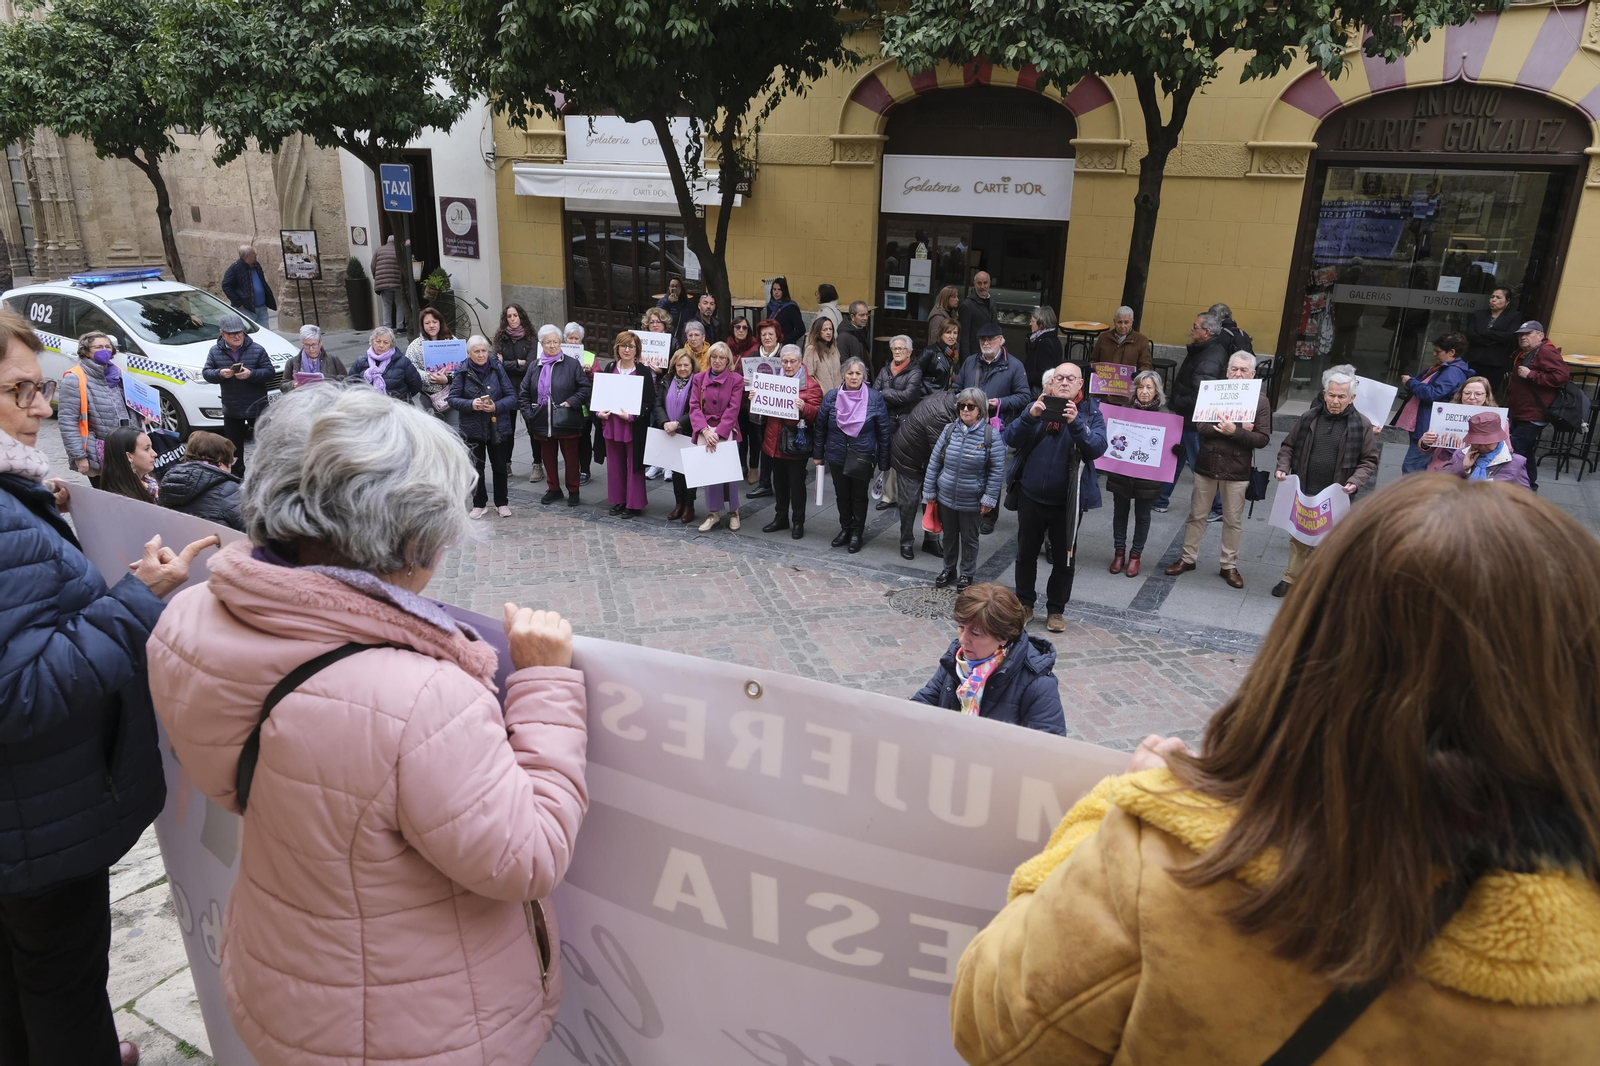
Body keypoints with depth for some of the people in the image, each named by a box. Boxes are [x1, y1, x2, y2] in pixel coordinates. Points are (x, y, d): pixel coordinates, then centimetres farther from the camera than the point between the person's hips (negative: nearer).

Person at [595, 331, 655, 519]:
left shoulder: (643, 372, -7)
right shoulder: (610, 370, 7)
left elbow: (649, 403, -9)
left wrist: (631, 416, -21)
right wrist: (599, 412, -6)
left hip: (634, 427, -5)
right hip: (611, 425, 5)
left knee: (634, 466, 4)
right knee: (615, 465, 12)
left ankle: (634, 504, 13)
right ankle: (618, 501, 25)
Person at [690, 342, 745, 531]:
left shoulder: (736, 379, 0)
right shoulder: (699, 378, 8)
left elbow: (732, 409, -7)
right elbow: (694, 407, 0)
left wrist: (718, 433, -17)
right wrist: (705, 431, -16)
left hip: (727, 432, -2)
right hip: (705, 431, 2)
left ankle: (733, 511, 9)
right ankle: (713, 513, 7)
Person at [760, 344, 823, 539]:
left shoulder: (810, 386, -8)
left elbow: (816, 415, -15)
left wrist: (804, 407, -34)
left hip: (796, 444, -6)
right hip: (775, 442, 6)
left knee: (796, 484, 5)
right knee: (779, 482, 17)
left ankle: (798, 522, 17)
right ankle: (781, 518, 30)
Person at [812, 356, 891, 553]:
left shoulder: (875, 398, -10)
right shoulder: (832, 397, -4)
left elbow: (883, 432, -5)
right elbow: (820, 427, 5)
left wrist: (883, 462, -4)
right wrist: (817, 454, 8)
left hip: (863, 458, -2)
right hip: (837, 456, 2)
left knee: (859, 496, 11)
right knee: (842, 494, 16)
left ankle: (857, 533, 28)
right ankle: (845, 528, 35)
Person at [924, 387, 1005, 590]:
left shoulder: (991, 435, -14)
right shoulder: (949, 430, -4)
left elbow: (997, 470, -10)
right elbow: (934, 461, 2)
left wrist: (989, 498, -12)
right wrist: (929, 490, 2)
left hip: (972, 501, -3)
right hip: (946, 497, 3)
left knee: (969, 538, 14)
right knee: (948, 535, 19)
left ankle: (966, 574, 32)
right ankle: (949, 569, 39)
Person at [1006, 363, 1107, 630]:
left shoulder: (1090, 412, -3)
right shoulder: (1040, 405, 1)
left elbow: (1098, 448, -19)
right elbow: (1011, 439, -9)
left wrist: (1076, 424, -33)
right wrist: (1030, 416, -26)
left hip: (1067, 502, -2)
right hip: (1031, 497, 2)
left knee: (1064, 559, 9)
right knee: (1026, 553, 15)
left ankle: (1056, 610, 24)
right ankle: (1024, 602, 32)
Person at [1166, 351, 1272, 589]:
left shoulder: (1260, 401, -5)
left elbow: (1263, 439, -10)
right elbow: (1201, 426, -10)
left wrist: (1234, 432, -23)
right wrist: (1226, 428, -22)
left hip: (1237, 470, -1)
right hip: (1206, 465, 1)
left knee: (1233, 521, 9)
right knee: (1196, 515, 12)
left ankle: (1230, 566, 22)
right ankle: (1188, 558, 25)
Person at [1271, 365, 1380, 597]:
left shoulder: (1361, 425, -5)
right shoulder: (1309, 417, 1)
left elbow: (1369, 461, -1)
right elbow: (1288, 446, 11)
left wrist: (1355, 482, -17)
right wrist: (1283, 468, -6)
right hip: (1304, 493, 2)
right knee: (1298, 538, 12)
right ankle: (1292, 579, 25)